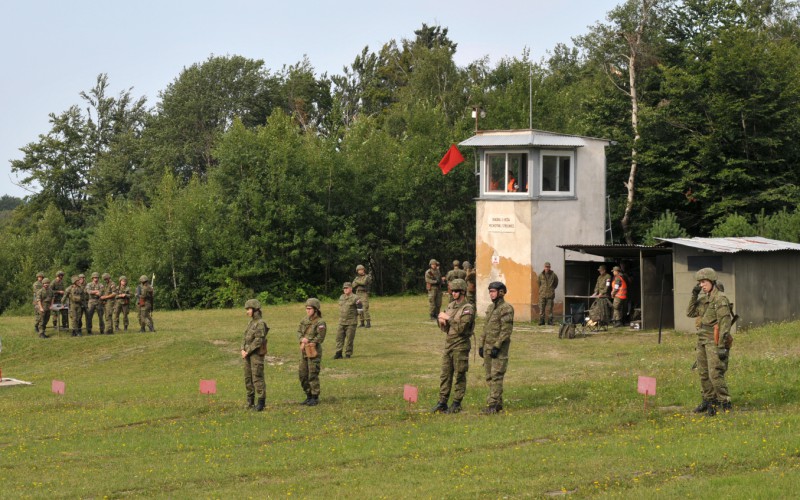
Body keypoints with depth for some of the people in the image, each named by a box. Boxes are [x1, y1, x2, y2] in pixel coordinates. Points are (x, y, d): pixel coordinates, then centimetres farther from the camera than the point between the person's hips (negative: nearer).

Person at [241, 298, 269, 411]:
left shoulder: (261, 323, -14)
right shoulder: (251, 323, 14)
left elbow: (258, 341, -20)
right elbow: (245, 338, 14)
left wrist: (247, 352, -17)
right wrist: (243, 350, -2)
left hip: (257, 354, -9)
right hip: (248, 354, 9)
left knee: (257, 377, -9)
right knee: (248, 377, 10)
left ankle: (261, 402, -6)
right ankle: (250, 401, 19)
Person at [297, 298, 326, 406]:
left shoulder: (320, 323, -12)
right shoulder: (305, 320, 10)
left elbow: (320, 338, -16)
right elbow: (299, 331, 12)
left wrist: (307, 341, -14)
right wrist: (302, 338, -9)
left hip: (314, 352, -8)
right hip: (304, 352, 8)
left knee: (313, 375, -5)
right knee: (303, 375, 11)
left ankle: (315, 398, 3)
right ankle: (309, 396, 22)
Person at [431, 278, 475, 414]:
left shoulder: (468, 309, -12)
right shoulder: (451, 306, 12)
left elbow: (461, 328, -22)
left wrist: (448, 318, -17)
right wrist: (442, 322, -6)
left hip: (460, 346, -7)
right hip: (448, 344, 7)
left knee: (459, 376, 0)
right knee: (445, 374, 7)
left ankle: (457, 403, 5)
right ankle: (442, 402, 10)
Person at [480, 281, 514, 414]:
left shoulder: (506, 308, -11)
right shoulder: (490, 308, 17)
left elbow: (506, 330, -17)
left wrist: (497, 346, -20)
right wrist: (481, 345, 16)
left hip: (499, 349, -9)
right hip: (488, 347, 9)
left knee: (496, 377, -11)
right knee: (489, 378, 10)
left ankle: (492, 404, -13)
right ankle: (498, 403, 17)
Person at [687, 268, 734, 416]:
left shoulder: (720, 299, -13)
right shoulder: (703, 299, 14)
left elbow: (725, 322, -18)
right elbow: (690, 313, 14)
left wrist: (722, 345, -22)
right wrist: (694, 296, 2)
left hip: (714, 340, -9)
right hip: (703, 340, 9)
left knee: (715, 373, -13)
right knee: (703, 373, 14)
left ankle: (725, 403, -8)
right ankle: (708, 401, 24)